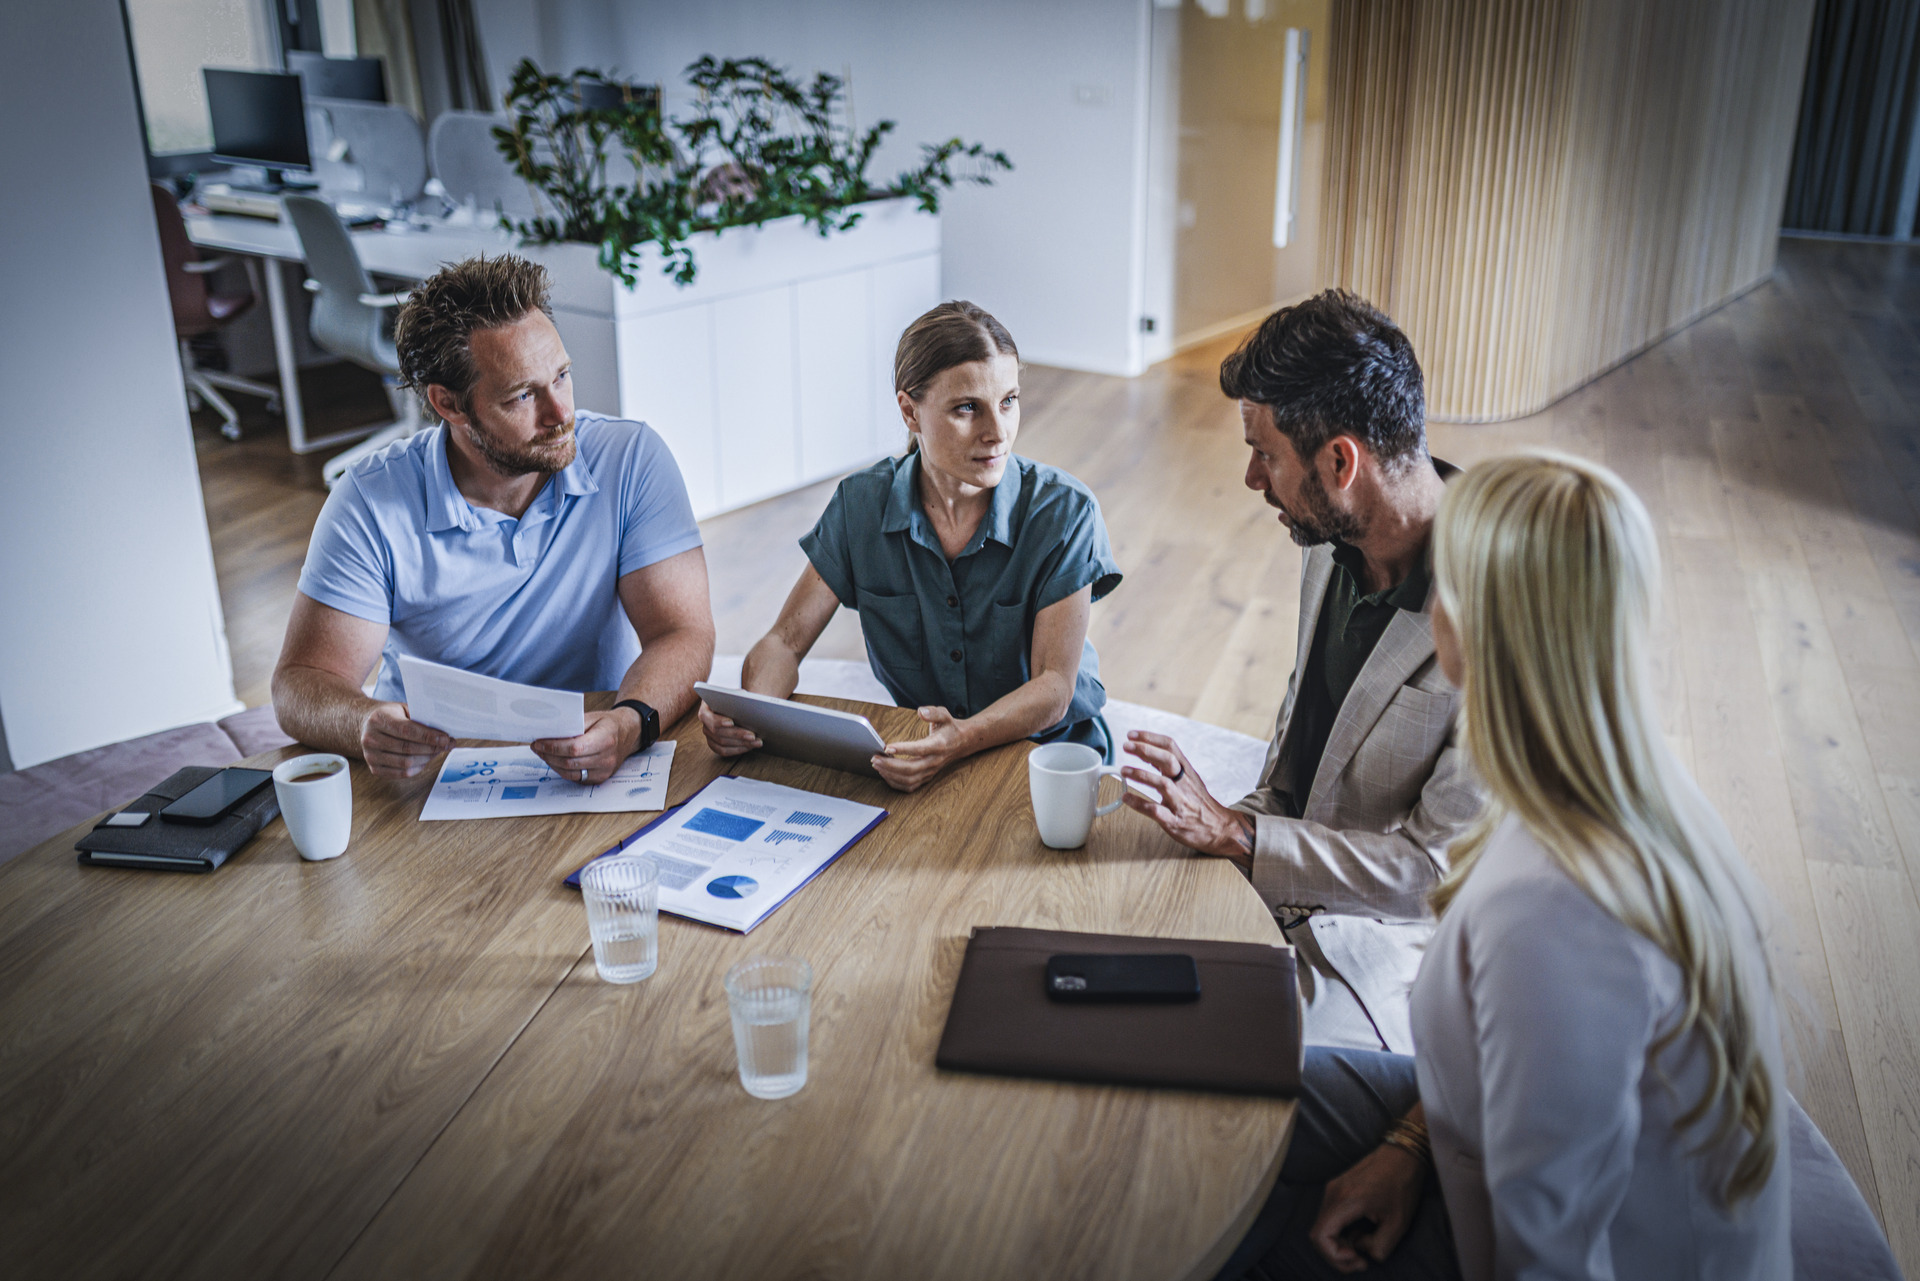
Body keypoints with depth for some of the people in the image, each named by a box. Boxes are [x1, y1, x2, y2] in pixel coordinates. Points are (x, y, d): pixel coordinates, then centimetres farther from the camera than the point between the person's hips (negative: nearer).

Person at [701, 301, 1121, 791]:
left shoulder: (1064, 512, -15)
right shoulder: (860, 504, -7)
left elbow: (1055, 687, -18)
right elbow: (785, 641, -4)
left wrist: (963, 739, -39)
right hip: (911, 749, 2)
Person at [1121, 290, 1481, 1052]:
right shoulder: (1333, 544, -2)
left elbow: (1441, 868, -22)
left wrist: (1236, 835, -22)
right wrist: (1254, 819, 1)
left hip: (1388, 940, -7)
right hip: (1279, 876, 7)